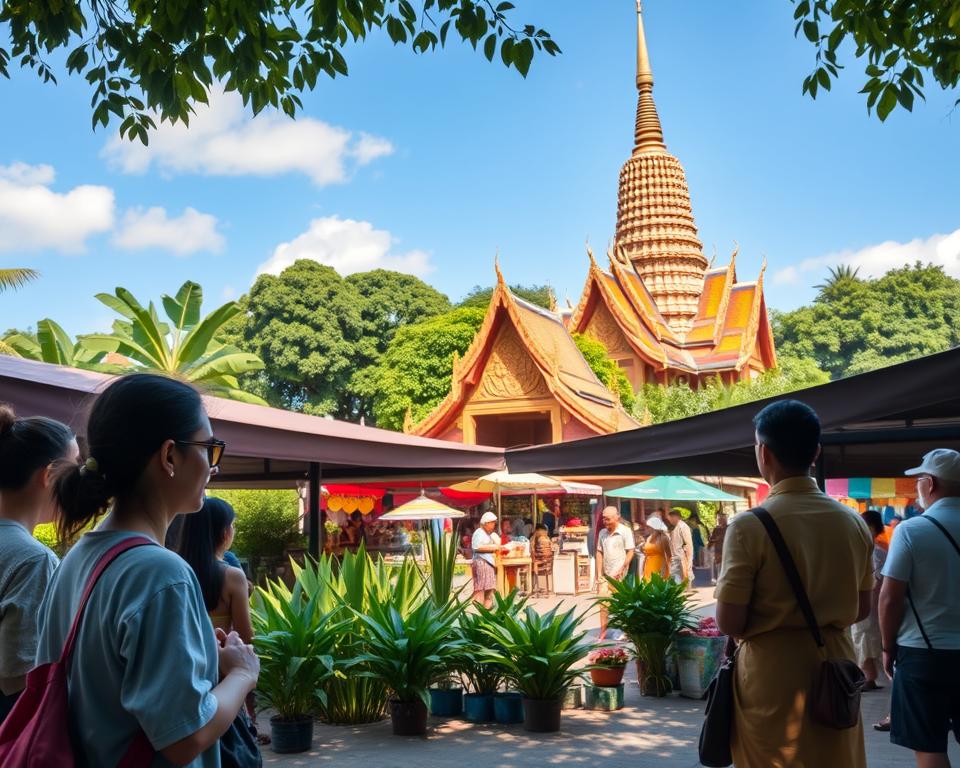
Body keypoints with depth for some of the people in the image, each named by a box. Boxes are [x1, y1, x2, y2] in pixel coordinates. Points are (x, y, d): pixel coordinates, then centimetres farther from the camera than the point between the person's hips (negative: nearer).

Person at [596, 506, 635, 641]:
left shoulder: (625, 531, -7)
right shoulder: (603, 532, 9)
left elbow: (630, 552, -8)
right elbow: (599, 553, 10)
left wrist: (621, 570, -12)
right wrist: (599, 573, 4)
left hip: (619, 576, -5)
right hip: (605, 575, 5)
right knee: (603, 603, 1)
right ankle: (603, 632, 6)